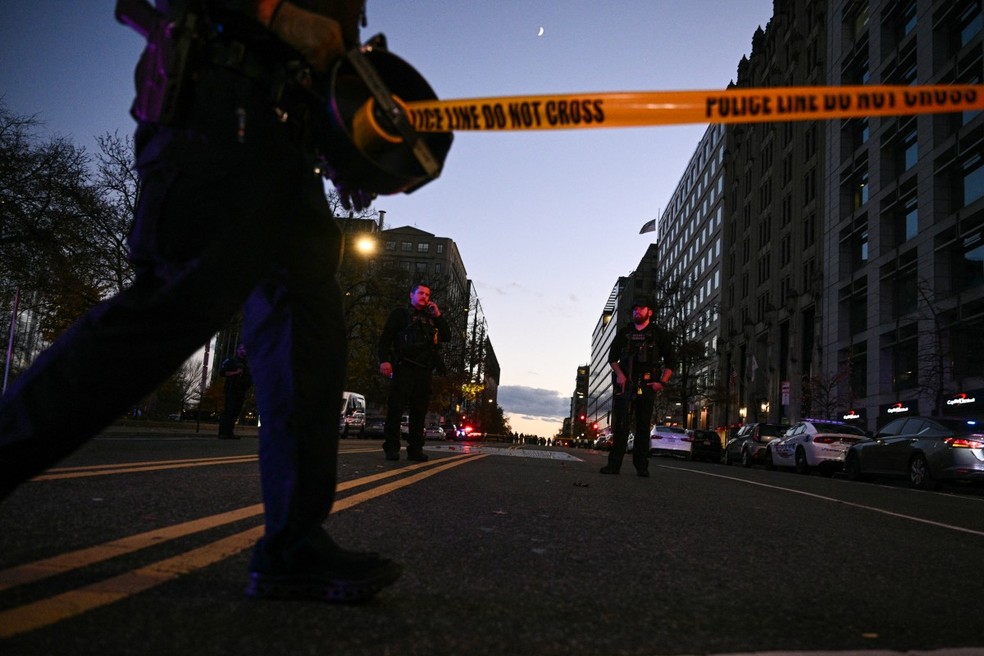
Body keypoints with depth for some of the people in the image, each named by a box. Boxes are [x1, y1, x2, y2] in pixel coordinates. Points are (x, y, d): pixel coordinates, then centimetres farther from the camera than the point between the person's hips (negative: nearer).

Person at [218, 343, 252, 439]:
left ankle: (230, 432, 5)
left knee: (236, 413, 3)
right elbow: (222, 372, -7)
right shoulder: (230, 361, 3)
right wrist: (236, 372, -14)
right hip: (231, 391, -6)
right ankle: (222, 433, -14)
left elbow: (250, 377, 29)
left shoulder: (246, 364, 21)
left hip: (241, 392, 6)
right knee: (228, 411, -12)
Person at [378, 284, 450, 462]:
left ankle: (415, 449, 4)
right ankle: (391, 448, -6)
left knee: (419, 410, 2)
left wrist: (438, 316, 8)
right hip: (404, 367, -4)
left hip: (424, 370, 5)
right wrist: (384, 360, -13)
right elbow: (386, 337, 1)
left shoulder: (431, 318, 25)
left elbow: (447, 336, 16)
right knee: (396, 407, -9)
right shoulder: (400, 314, 11)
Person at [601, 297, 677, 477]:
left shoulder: (659, 334, 9)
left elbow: (670, 360, 8)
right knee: (620, 423, -5)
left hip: (647, 384, -1)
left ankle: (641, 466, 4)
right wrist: (619, 374, -5)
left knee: (643, 425, 0)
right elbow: (612, 357, 13)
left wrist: (662, 382, -3)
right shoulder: (624, 332, 15)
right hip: (625, 382, 1)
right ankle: (614, 464, -6)